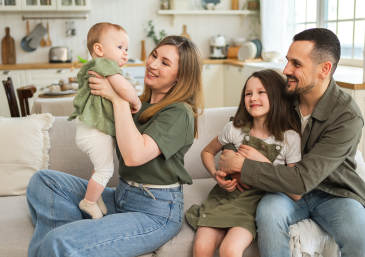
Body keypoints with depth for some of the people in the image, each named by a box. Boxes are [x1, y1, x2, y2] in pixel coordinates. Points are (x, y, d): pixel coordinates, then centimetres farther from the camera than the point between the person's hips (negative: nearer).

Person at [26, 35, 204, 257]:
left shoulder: (179, 113, -15)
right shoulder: (143, 104, 11)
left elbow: (134, 155, -27)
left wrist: (118, 98, -20)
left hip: (156, 213, -9)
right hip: (121, 197, 9)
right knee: (44, 181, 0)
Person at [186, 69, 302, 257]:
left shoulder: (290, 138, -7)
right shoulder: (235, 129, 0)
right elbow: (207, 152, 18)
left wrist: (262, 161, -17)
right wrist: (216, 176, -3)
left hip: (257, 200, -2)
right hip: (228, 192, 3)